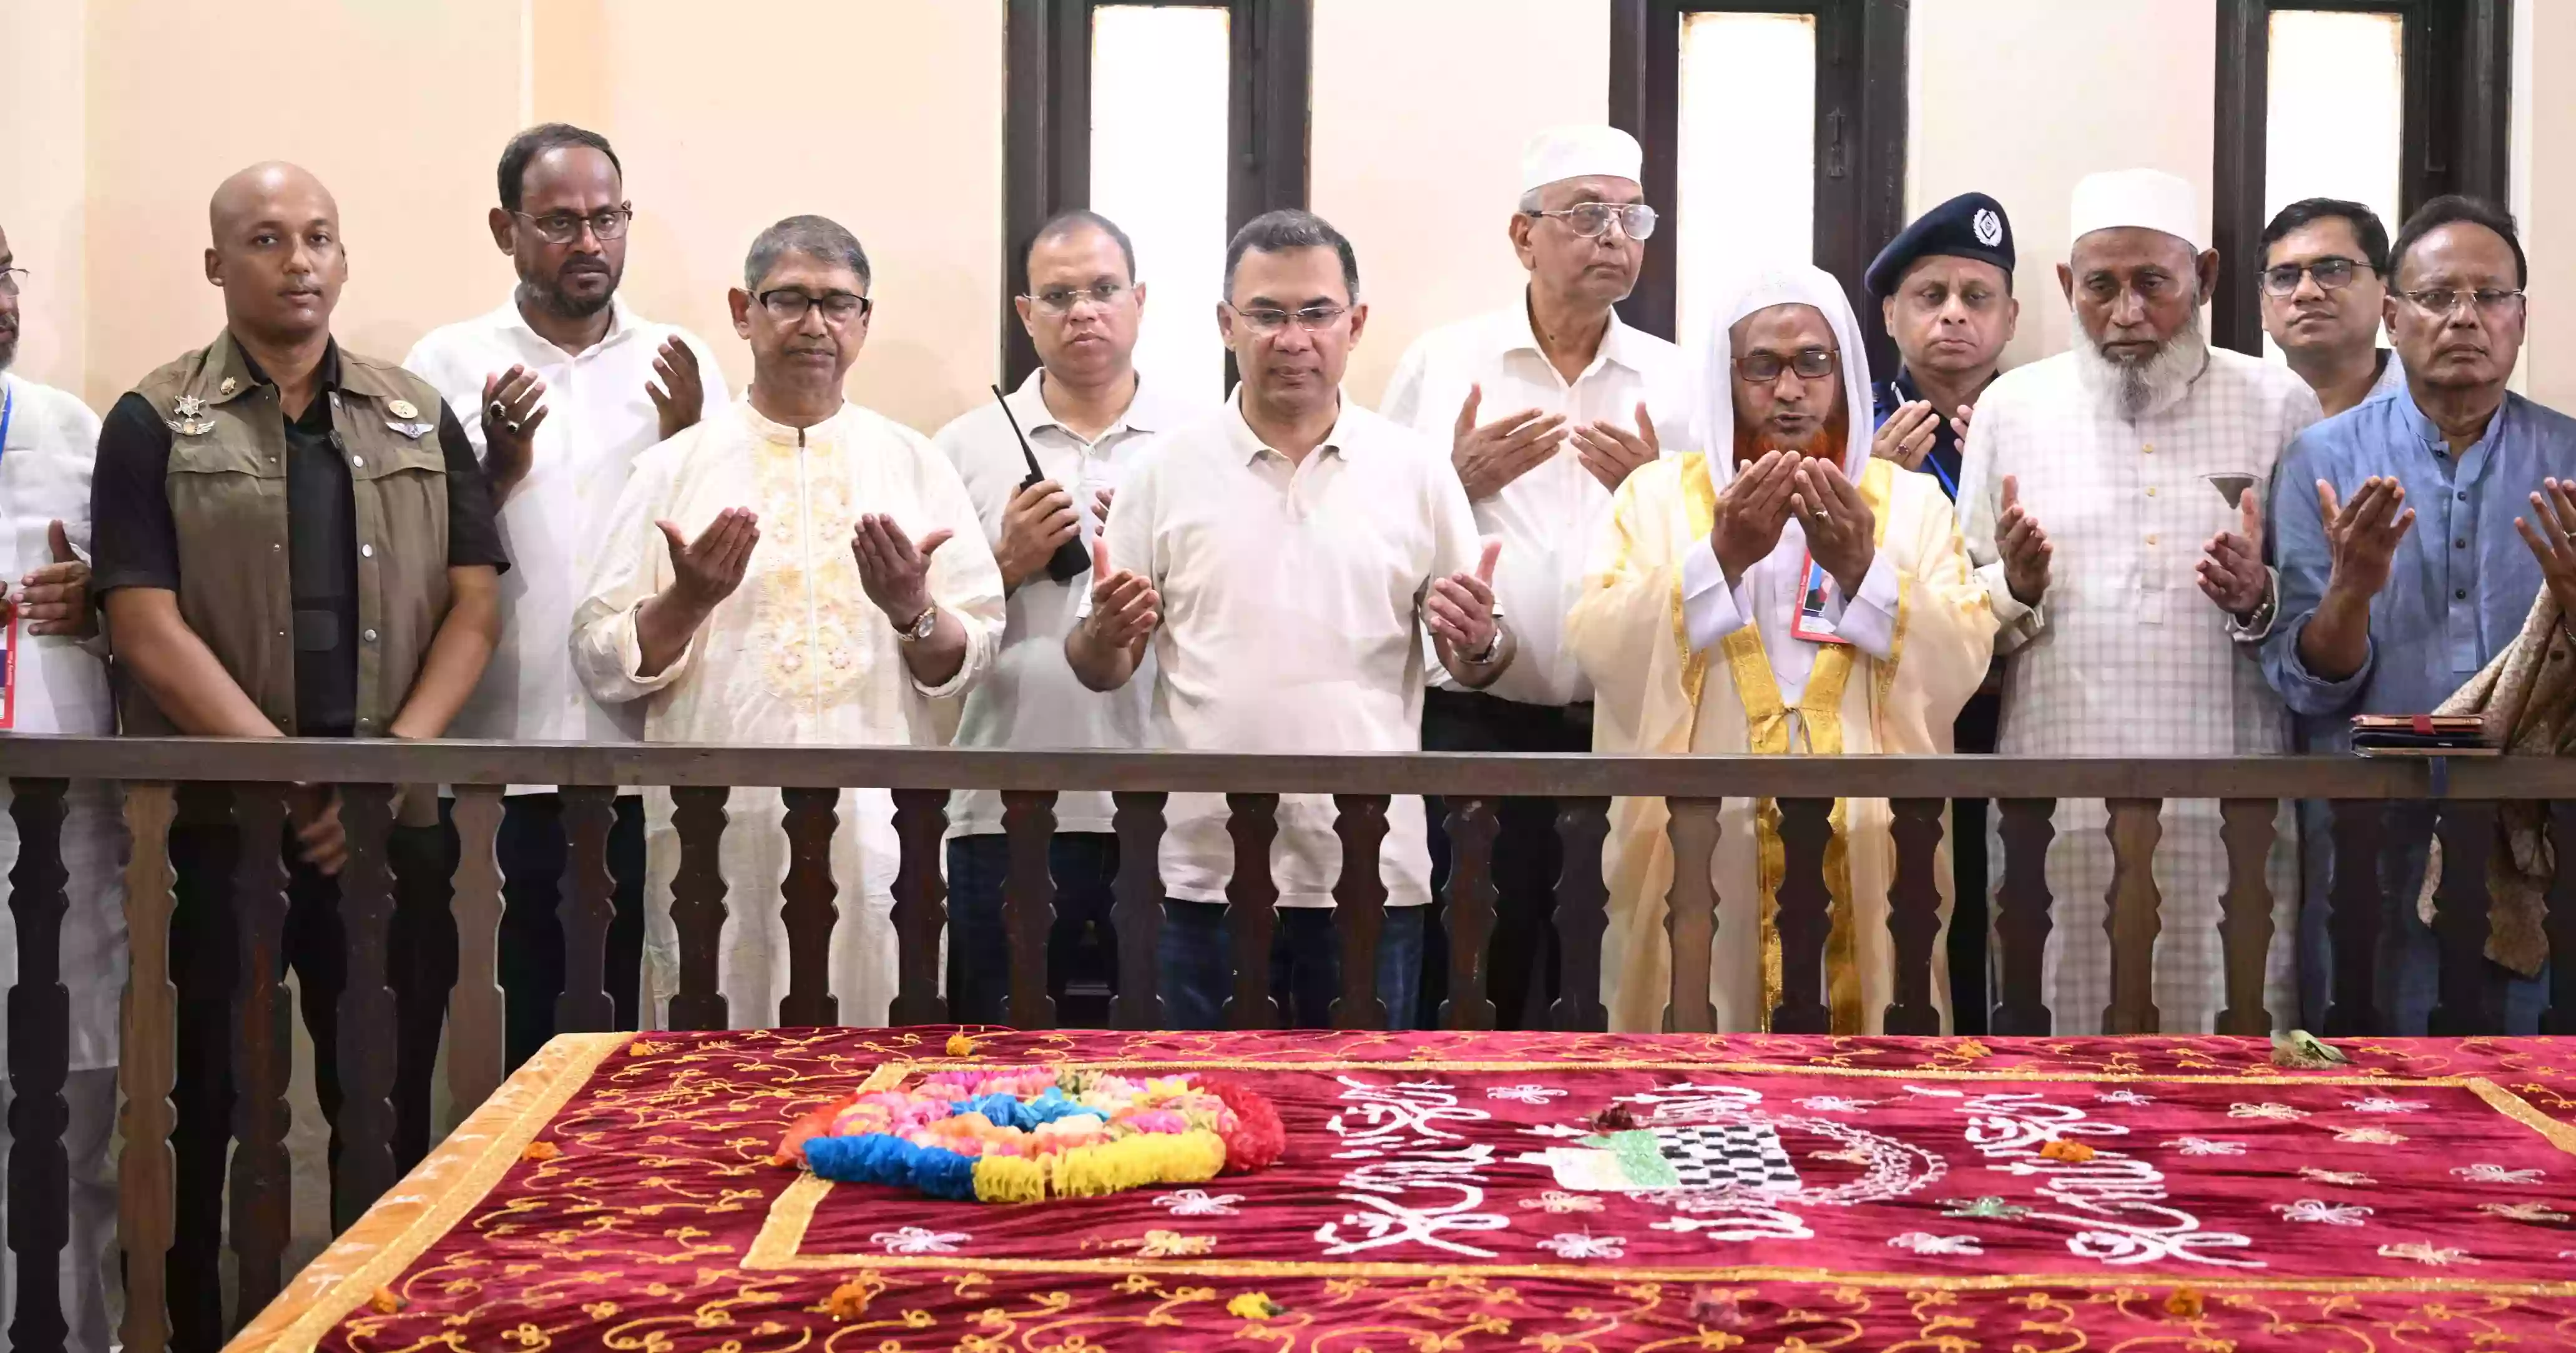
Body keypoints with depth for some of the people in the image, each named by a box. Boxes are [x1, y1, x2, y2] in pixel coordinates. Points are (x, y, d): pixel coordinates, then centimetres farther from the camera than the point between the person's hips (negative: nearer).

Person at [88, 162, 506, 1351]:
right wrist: (293, 780, -14)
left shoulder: (422, 422, 10)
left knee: (391, 1110, 6)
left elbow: (473, 607, 5)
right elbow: (146, 629, -7)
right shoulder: (155, 425, 2)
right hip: (221, 821, -2)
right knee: (216, 1111, 6)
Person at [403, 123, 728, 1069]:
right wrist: (501, 465, -14)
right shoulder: (448, 363, 5)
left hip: (650, 764, 1)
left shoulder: (680, 367, 9)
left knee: (646, 1036, 5)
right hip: (495, 766, -1)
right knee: (510, 1036, 5)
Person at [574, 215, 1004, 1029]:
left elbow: (974, 659, 8)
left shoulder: (916, 466, 10)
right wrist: (688, 602, -10)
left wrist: (912, 610, -10)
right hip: (719, 837, -1)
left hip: (879, 833, 1)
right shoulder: (673, 468, 7)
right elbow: (600, 666, 5)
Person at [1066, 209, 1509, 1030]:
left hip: (1373, 873, 1)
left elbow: (1479, 660, 9)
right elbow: (1099, 670, 6)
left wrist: (1478, 645, -14)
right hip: (1206, 873, 0)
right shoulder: (1168, 472, 4)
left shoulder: (1415, 471, 5)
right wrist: (1108, 634, -16)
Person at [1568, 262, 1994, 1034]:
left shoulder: (1911, 500, 11)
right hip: (1700, 852, -1)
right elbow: (1600, 651, -7)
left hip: (1865, 857, 1)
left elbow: (1962, 663, -2)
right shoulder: (1658, 494, 8)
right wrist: (1720, 558, -17)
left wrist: (1862, 568, -16)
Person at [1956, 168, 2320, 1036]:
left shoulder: (2279, 405, 6)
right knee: (2059, 1028, 2)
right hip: (2060, 802, 1)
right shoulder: (2010, 407, 8)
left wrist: (2260, 602, -13)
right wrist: (2014, 589, -12)